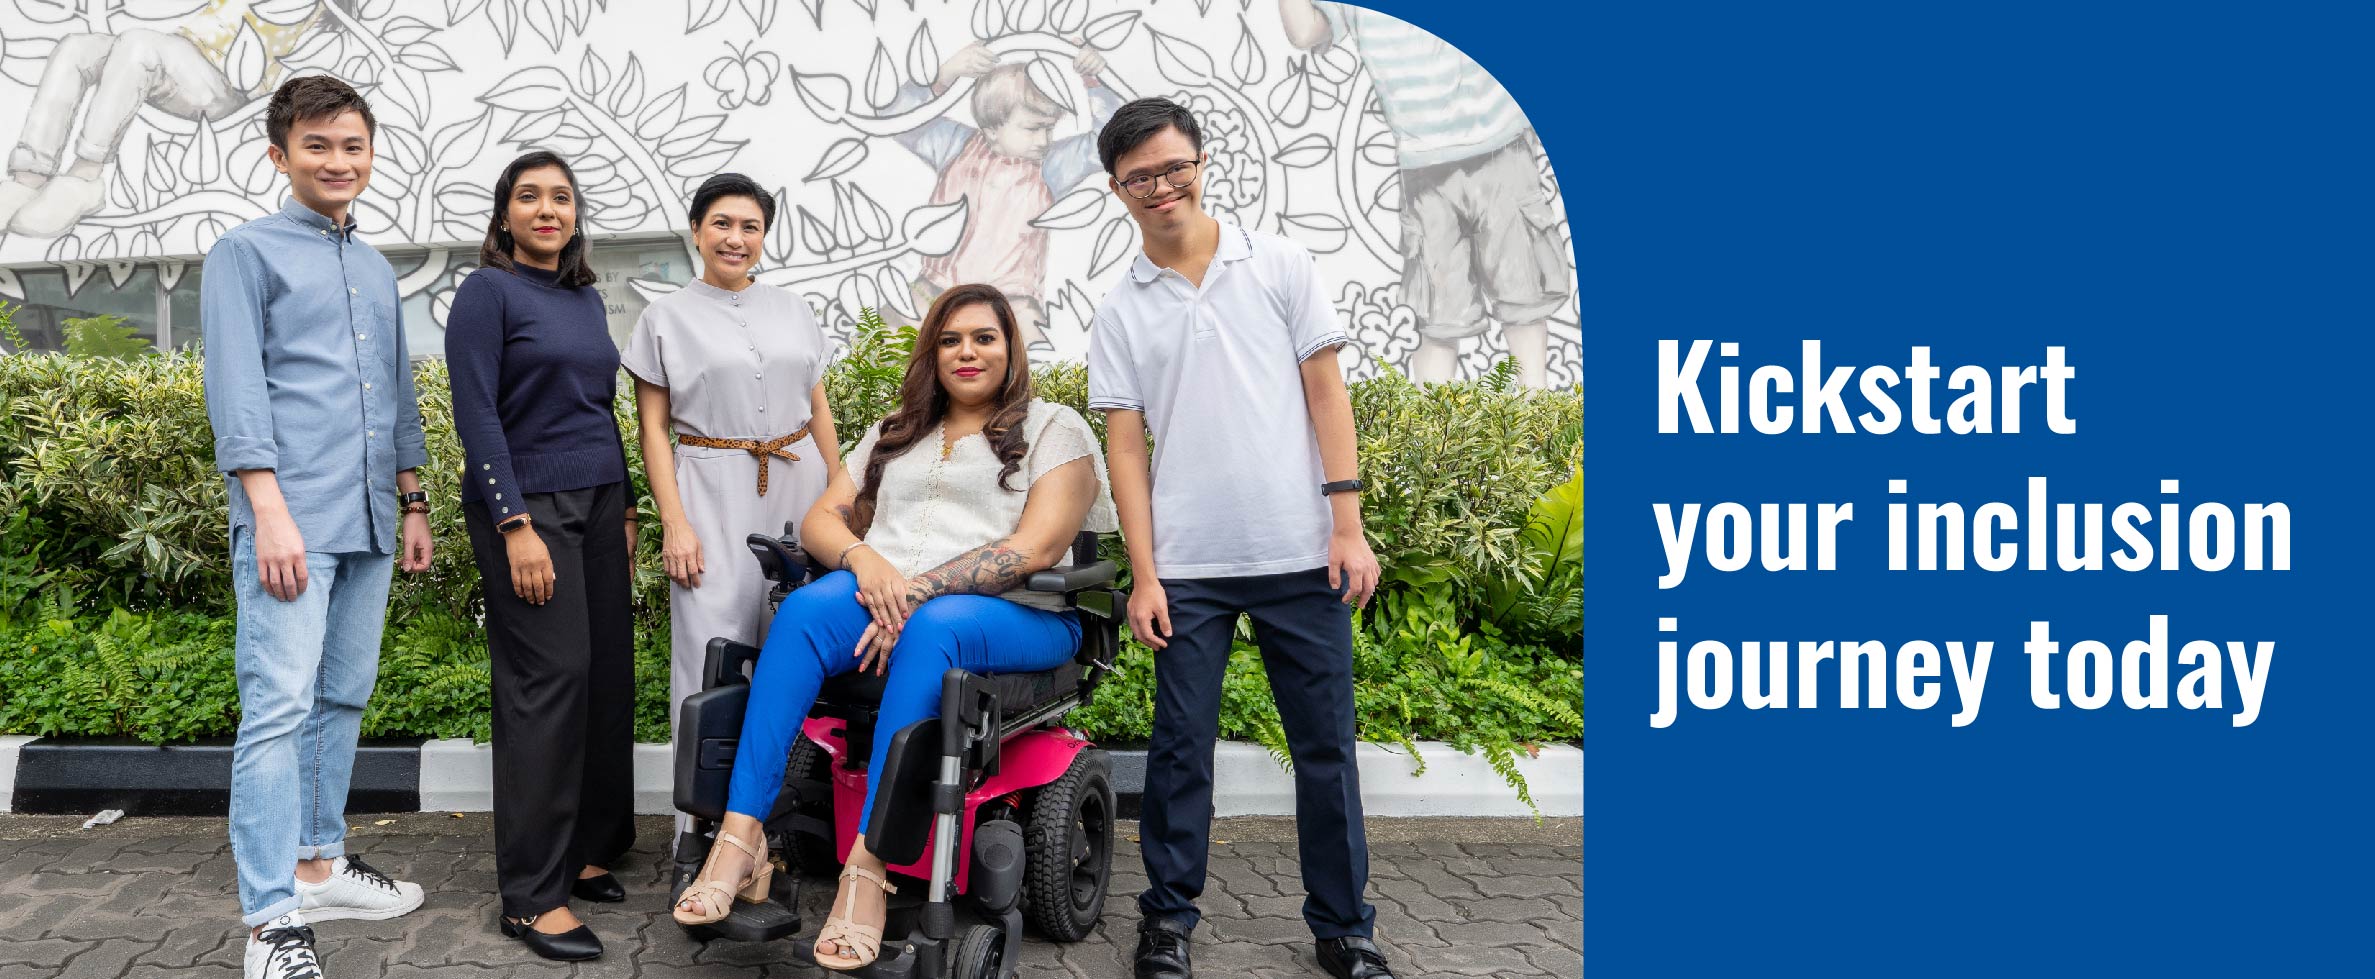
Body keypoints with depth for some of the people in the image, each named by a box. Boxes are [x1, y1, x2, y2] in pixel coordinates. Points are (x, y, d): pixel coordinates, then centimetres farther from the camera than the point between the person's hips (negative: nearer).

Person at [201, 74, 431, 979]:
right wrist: (270, 510, -16)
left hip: (370, 524, 7)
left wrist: (413, 504, 20)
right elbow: (236, 389, -7)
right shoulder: (246, 253, 1)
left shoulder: (378, 272, 20)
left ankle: (318, 863, 24)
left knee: (343, 699, 12)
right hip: (292, 517, -7)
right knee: (279, 708, -9)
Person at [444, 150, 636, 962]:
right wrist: (517, 527, -19)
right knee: (550, 680, -10)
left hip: (599, 504, 7)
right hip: (529, 504, -7)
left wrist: (626, 509, 15)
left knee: (606, 676, 5)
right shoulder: (487, 293, -5)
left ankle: (585, 849, 18)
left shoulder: (586, 298, 15)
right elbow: (477, 415, -12)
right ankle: (532, 896, -4)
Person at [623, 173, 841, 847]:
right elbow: (653, 428, 1)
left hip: (799, 492, 3)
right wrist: (674, 522, -8)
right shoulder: (665, 319, 5)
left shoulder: (793, 312, 13)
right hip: (713, 496, -3)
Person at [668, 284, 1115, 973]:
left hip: (1013, 616, -4)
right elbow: (820, 521, 16)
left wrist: (919, 590, -18)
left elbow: (1035, 548, -8)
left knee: (931, 629, -38)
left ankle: (867, 868, -42)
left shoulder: (1055, 431, 8)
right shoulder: (893, 436, 25)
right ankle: (740, 839, -34)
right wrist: (863, 558, -9)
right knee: (806, 608, -28)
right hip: (886, 603, 4)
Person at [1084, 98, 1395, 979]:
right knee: (1181, 746, 6)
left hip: (1301, 554, 0)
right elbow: (1125, 448, 4)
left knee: (1326, 743, 6)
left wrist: (1349, 526, -5)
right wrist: (1143, 574, -3)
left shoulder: (1281, 266, 4)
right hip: (1187, 567, 1)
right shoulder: (1120, 312, 6)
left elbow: (1326, 394, 2)